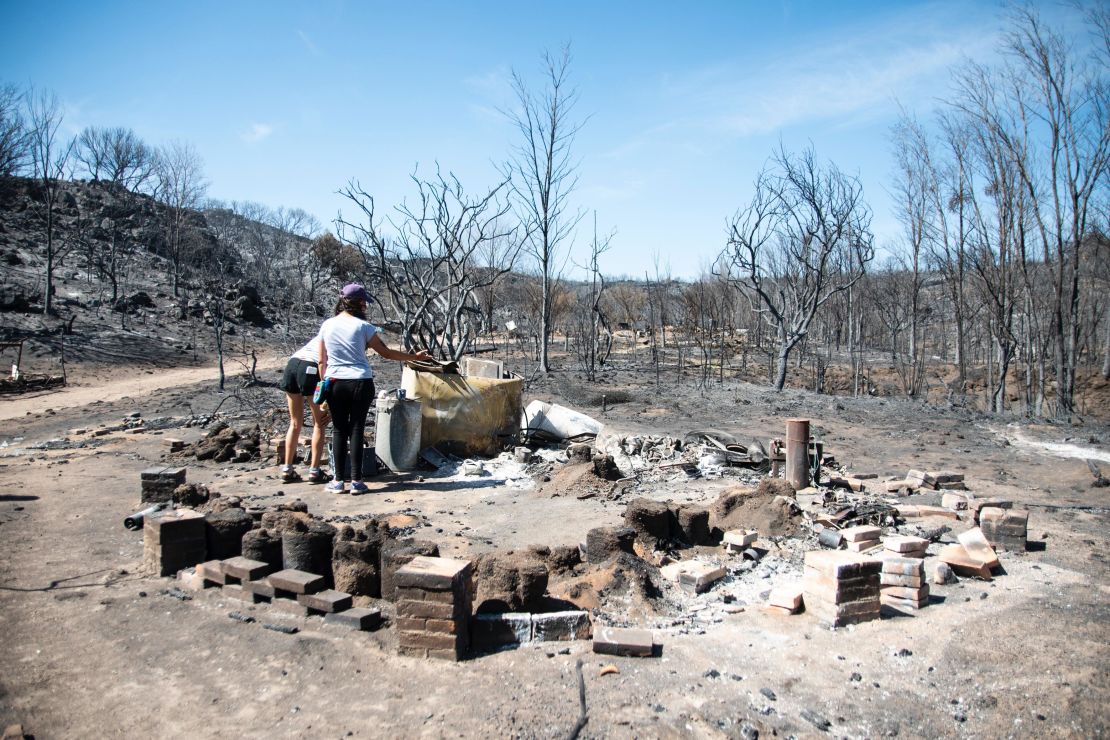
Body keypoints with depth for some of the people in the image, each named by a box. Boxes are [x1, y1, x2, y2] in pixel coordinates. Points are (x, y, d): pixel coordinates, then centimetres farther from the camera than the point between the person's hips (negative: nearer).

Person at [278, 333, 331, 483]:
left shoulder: (320, 336, 31)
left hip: (291, 364, 6)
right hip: (311, 369, -6)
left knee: (295, 423, 17)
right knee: (319, 424, 10)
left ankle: (287, 470, 18)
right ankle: (314, 471, 8)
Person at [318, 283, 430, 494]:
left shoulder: (327, 325, 5)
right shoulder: (363, 326, -6)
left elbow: (322, 361, 6)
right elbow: (386, 352, -2)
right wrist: (414, 357, 6)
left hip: (335, 383, 3)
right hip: (360, 383, -3)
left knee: (339, 430, 9)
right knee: (356, 430, 3)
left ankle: (339, 481, 10)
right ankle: (356, 481, 5)